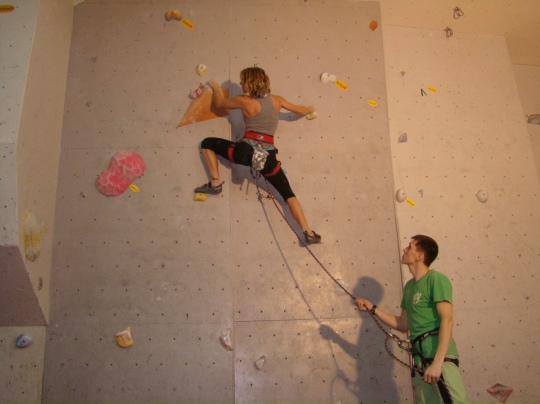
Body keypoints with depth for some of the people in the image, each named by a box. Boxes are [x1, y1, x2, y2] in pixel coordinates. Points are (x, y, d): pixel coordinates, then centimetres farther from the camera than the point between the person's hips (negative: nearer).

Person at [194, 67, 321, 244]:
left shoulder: (244, 101, 0)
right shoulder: (276, 100, 10)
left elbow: (219, 103, 17)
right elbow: (301, 110, 25)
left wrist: (216, 87, 37)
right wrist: (310, 109, 48)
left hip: (246, 150, -3)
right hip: (268, 155, 3)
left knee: (207, 143, 19)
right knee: (289, 194, 12)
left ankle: (215, 183, 10)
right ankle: (308, 233, 3)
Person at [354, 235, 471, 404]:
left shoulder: (436, 279, -8)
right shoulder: (409, 286, 15)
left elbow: (447, 320, -16)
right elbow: (403, 325, 21)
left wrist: (437, 362, -24)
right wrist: (372, 308, 14)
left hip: (441, 358, -7)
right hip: (420, 361, 7)